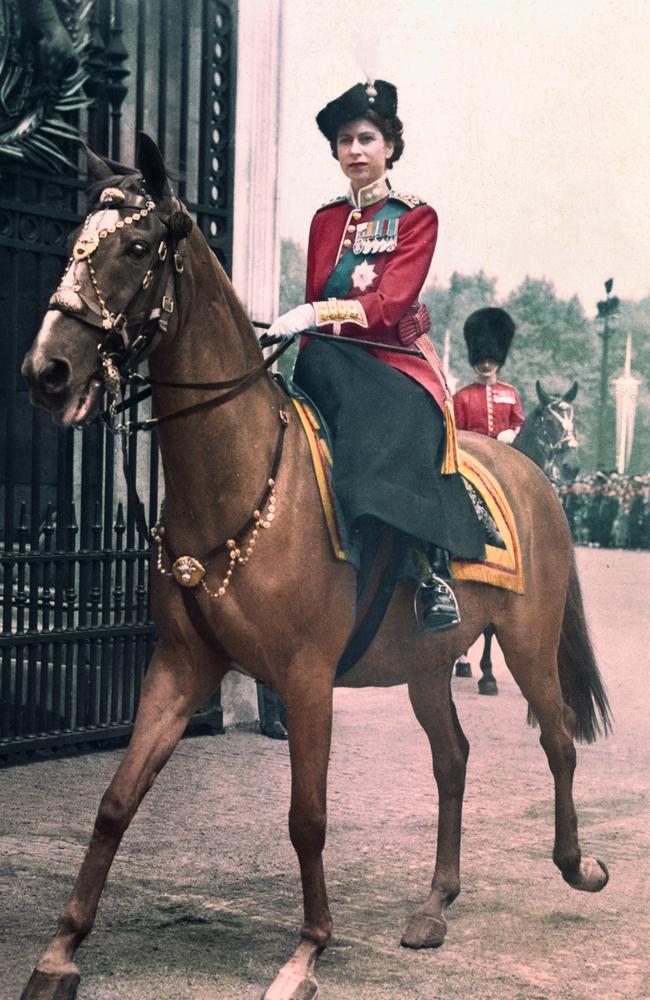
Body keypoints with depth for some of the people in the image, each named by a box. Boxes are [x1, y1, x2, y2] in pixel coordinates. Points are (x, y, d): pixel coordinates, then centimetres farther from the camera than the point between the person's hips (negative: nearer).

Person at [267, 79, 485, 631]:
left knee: (400, 432, -35)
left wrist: (317, 314, -26)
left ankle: (433, 573, -38)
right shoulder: (326, 221, 20)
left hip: (396, 357, -4)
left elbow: (391, 302, -11)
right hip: (334, 362, 4)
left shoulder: (417, 218, 5)